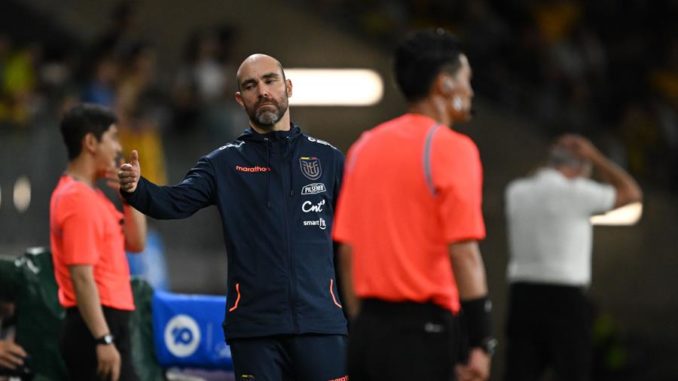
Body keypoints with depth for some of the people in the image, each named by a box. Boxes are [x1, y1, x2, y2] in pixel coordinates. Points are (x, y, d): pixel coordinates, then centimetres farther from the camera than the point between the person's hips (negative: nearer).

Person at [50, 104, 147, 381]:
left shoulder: (90, 194, 16)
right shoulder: (79, 199, -16)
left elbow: (135, 243, 20)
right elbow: (82, 277, -21)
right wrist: (103, 340, -25)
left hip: (102, 327, 10)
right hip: (96, 327, -10)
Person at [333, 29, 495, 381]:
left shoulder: (365, 146, 12)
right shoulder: (450, 148, -8)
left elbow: (347, 249, 13)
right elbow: (463, 252, -16)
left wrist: (363, 326, 18)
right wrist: (480, 343, -15)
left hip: (368, 328, 7)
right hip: (423, 327, -7)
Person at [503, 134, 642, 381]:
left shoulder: (516, 192, 9)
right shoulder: (574, 192, -7)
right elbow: (631, 193, 6)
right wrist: (594, 157, 8)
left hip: (522, 295, 5)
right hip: (565, 297, -5)